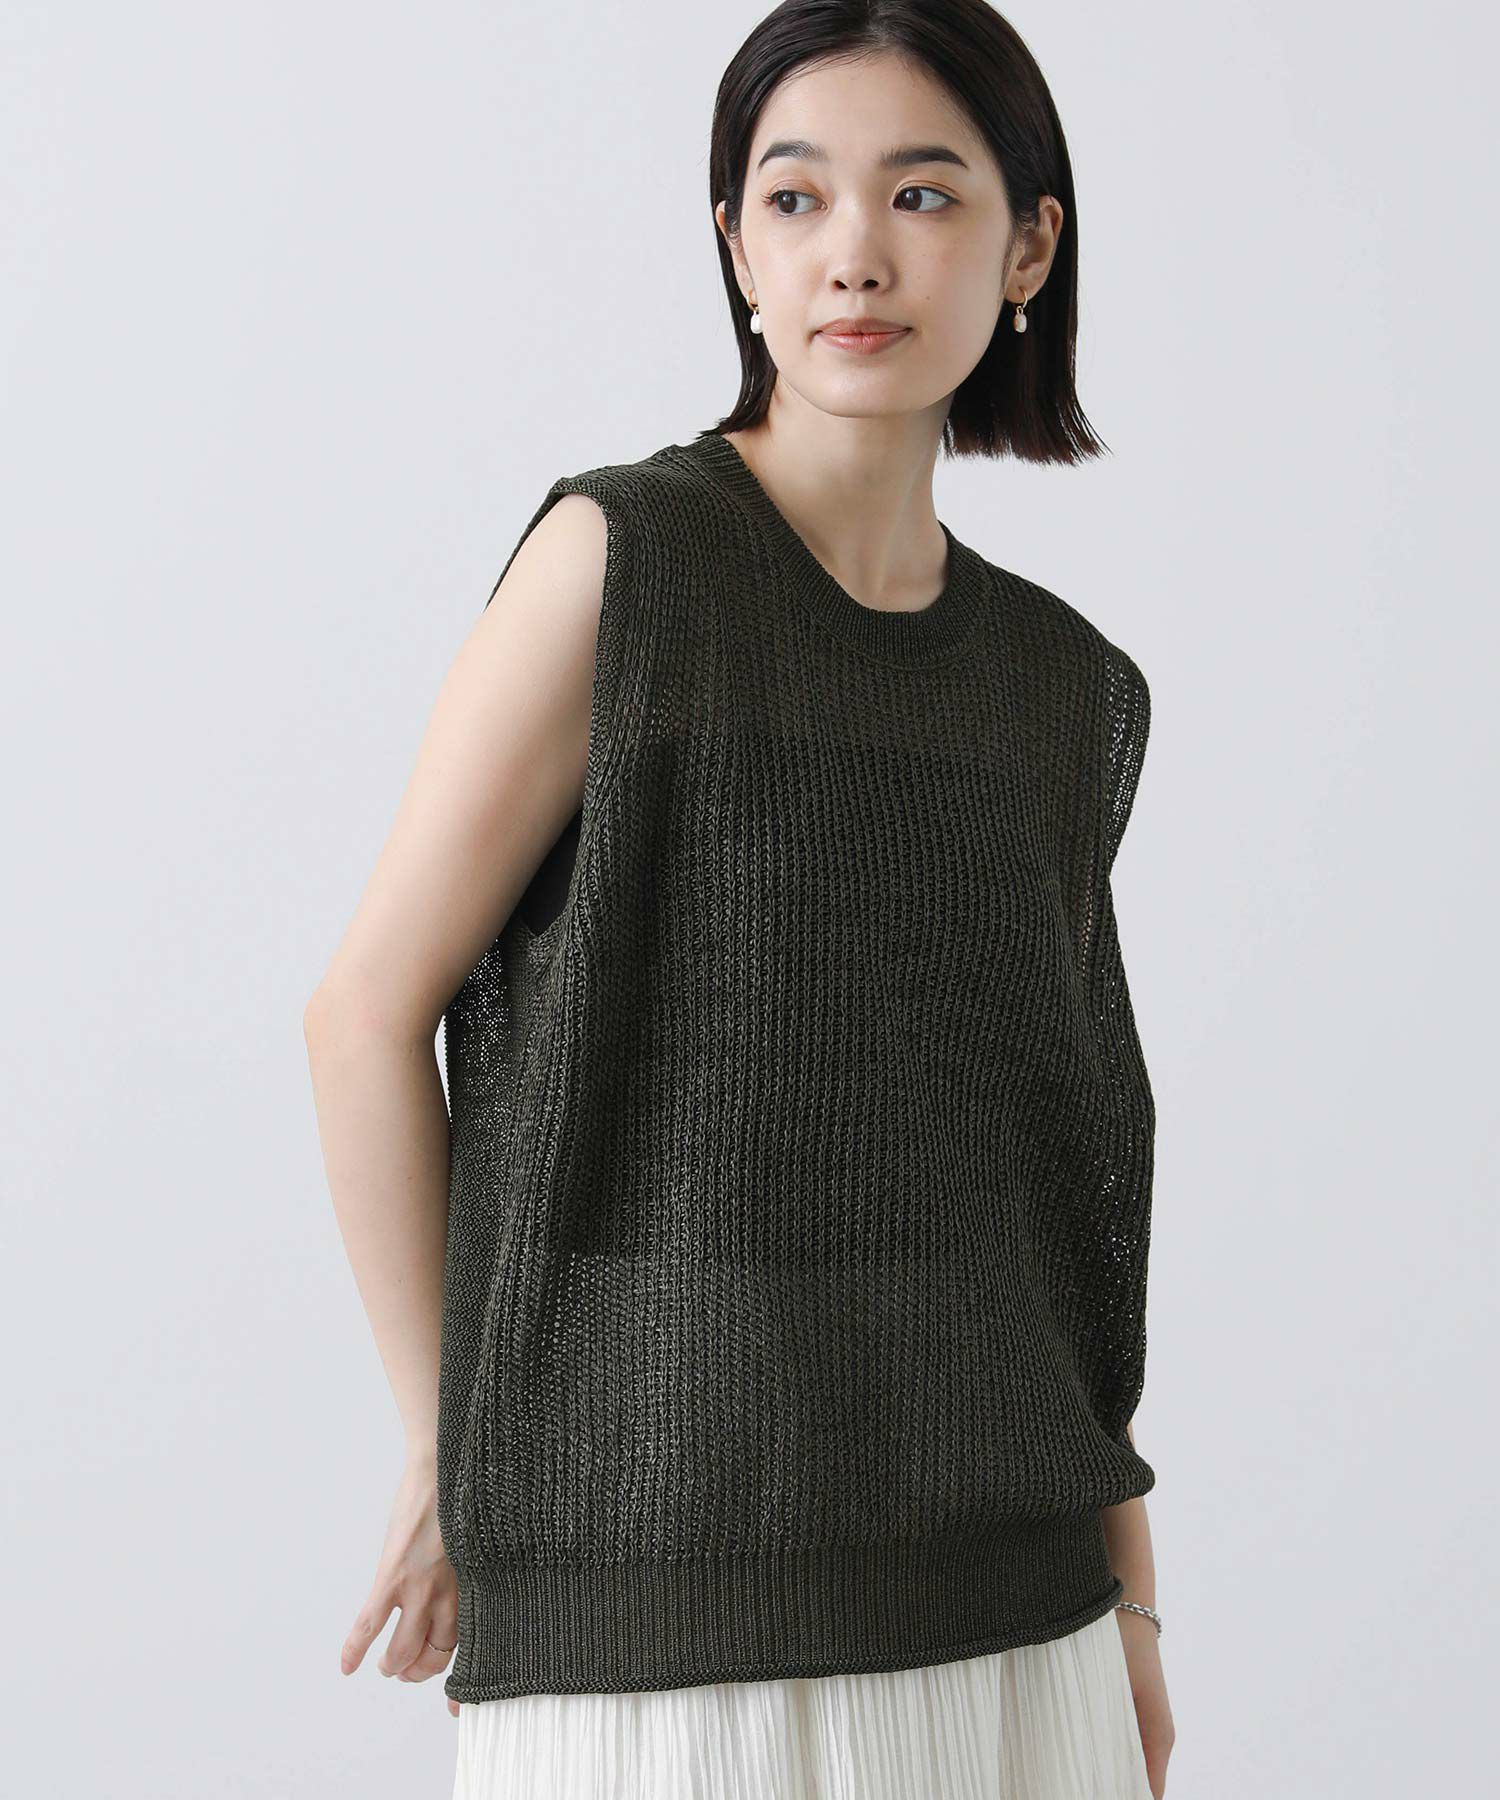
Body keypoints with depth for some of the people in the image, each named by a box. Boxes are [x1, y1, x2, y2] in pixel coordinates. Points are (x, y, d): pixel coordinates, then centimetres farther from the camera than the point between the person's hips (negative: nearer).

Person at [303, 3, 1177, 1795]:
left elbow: (1068, 1166, 12)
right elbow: (369, 1010, -6)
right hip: (657, 1592, -4)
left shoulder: (1069, 691, 8)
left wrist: (1130, 1595, 11)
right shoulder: (620, 558, -7)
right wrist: (450, 1453, -3)